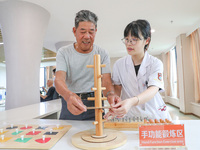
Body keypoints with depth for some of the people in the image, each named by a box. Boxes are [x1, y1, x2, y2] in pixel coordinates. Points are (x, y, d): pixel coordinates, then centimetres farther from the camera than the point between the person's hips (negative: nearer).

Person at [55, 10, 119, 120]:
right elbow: (59, 79, -14)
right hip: (69, 104, 0)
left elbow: (106, 80, -8)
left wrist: (110, 94, -32)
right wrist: (69, 95, -36)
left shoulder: (102, 54, 1)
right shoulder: (63, 52, -1)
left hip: (94, 104, 1)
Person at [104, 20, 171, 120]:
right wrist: (113, 108, -12)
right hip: (129, 115, 0)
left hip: (153, 115, 0)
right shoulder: (119, 64, 1)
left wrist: (131, 102, -39)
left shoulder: (155, 63, -5)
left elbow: (153, 89, -20)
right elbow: (117, 88, 7)